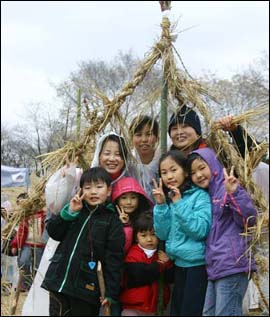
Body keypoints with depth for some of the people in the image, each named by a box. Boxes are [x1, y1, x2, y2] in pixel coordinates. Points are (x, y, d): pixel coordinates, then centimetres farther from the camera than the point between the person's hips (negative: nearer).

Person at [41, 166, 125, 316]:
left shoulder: (113, 221, -4)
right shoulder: (76, 210, 12)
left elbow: (114, 260, -8)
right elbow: (53, 232, 6)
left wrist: (111, 292, -13)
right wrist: (69, 212, -8)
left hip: (86, 287, -4)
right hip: (58, 281, 4)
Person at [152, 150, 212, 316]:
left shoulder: (200, 195, -11)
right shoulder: (167, 198, 7)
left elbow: (200, 230, -21)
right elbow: (163, 234, 1)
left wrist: (179, 203, -22)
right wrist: (161, 205, -10)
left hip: (197, 263, -6)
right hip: (178, 262, 7)